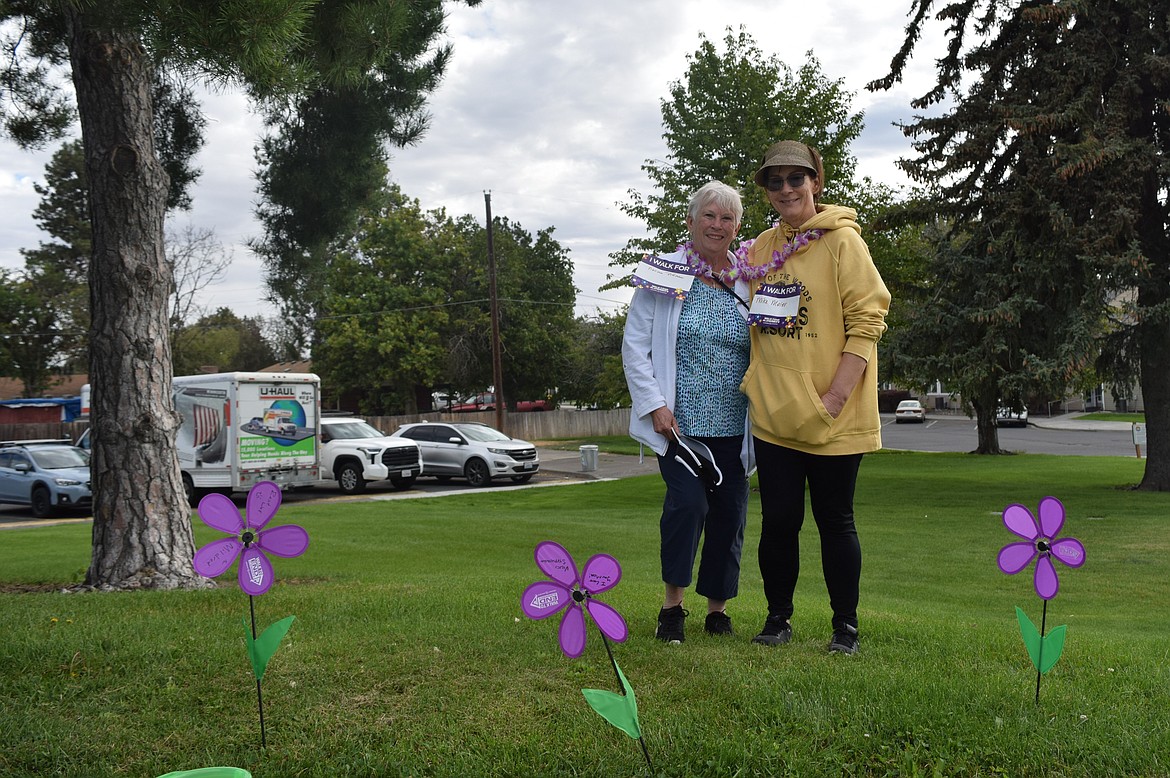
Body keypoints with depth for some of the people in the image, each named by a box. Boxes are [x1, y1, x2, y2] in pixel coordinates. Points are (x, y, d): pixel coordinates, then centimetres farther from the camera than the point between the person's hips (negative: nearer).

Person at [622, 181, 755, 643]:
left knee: (730, 514, 4)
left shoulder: (748, 283, 9)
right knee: (688, 501, -17)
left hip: (733, 427, 3)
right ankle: (672, 603, 0)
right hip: (679, 422, -3)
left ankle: (717, 607, 21)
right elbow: (634, 346, -1)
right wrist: (655, 405, -9)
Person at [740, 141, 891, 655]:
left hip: (831, 419, -4)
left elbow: (867, 321, -11)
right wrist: (755, 382, 7)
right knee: (778, 519, 7)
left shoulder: (842, 240, -5)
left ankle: (845, 625, 20)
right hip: (773, 414, 4)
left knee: (834, 520, 6)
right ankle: (778, 617, 23)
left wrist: (835, 397, -17)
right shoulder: (760, 249, 11)